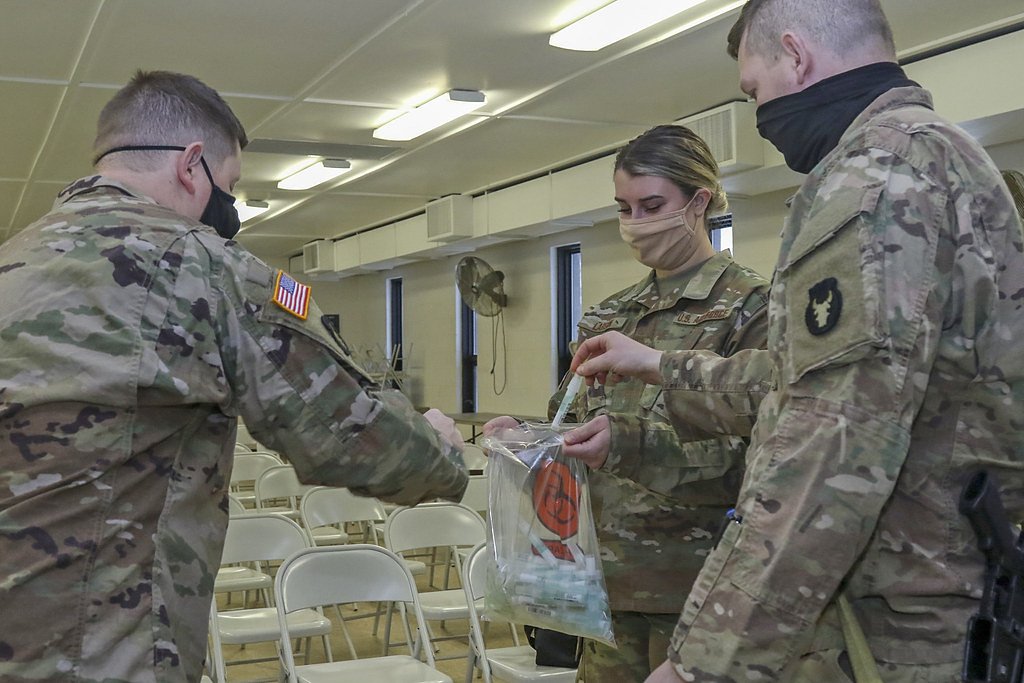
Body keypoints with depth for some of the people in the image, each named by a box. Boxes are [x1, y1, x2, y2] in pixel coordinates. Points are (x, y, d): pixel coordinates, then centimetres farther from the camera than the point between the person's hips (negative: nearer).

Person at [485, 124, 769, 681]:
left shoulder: (750, 306, -7)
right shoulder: (611, 316, 12)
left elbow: (749, 456, -15)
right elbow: (574, 418, 15)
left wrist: (628, 443, -28)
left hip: (695, 578, -6)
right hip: (609, 575, 6)